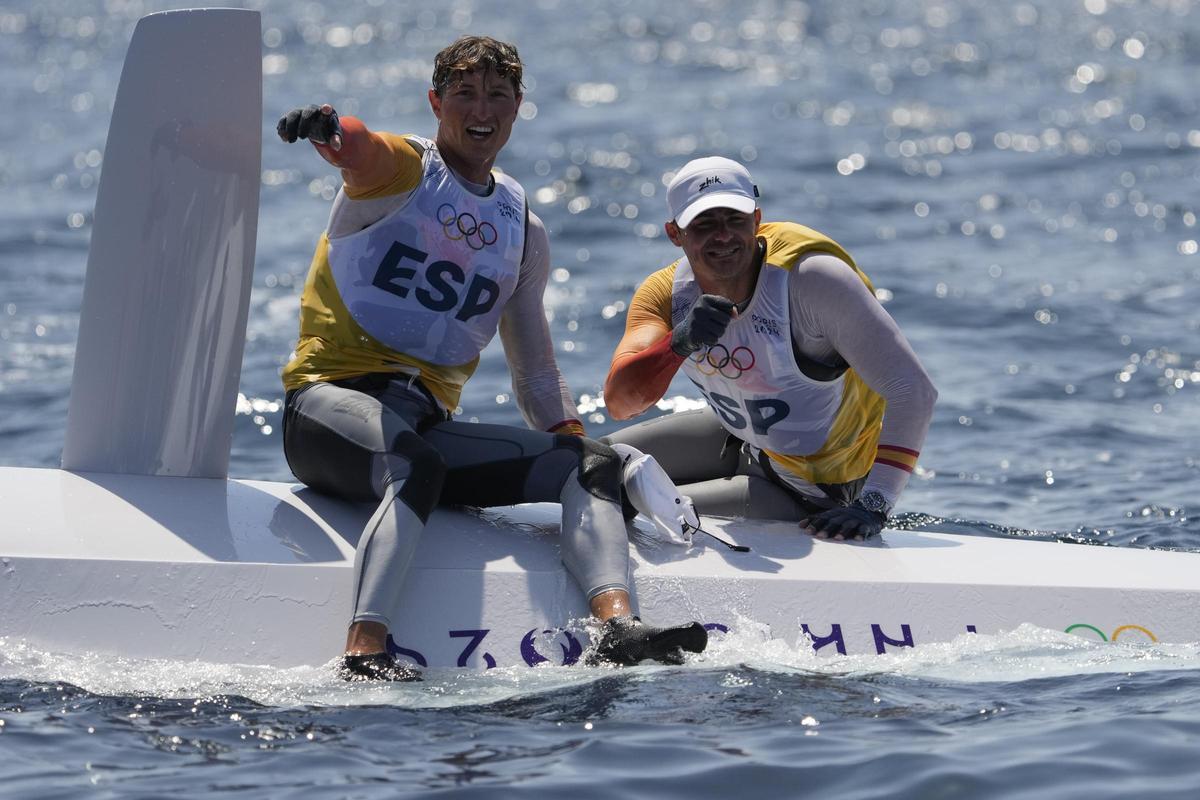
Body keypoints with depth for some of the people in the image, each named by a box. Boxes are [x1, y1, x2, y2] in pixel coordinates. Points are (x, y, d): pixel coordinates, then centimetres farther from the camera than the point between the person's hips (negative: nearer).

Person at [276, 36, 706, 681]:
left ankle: (618, 629, -36)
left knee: (591, 463, -13)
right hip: (331, 401, -6)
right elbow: (359, 150, -26)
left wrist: (578, 447, 4)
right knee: (417, 465, -38)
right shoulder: (402, 169, 1)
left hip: (427, 423, 6)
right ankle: (363, 656, -53)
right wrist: (326, 127, -51)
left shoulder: (523, 231, 18)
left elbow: (536, 376, 22)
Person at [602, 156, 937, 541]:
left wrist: (873, 506, -41)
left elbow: (914, 392, -34)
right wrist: (679, 345, -47)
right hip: (742, 441, 7)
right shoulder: (667, 293, -13)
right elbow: (619, 402, -27)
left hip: (810, 492, -7)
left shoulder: (810, 277, -31)